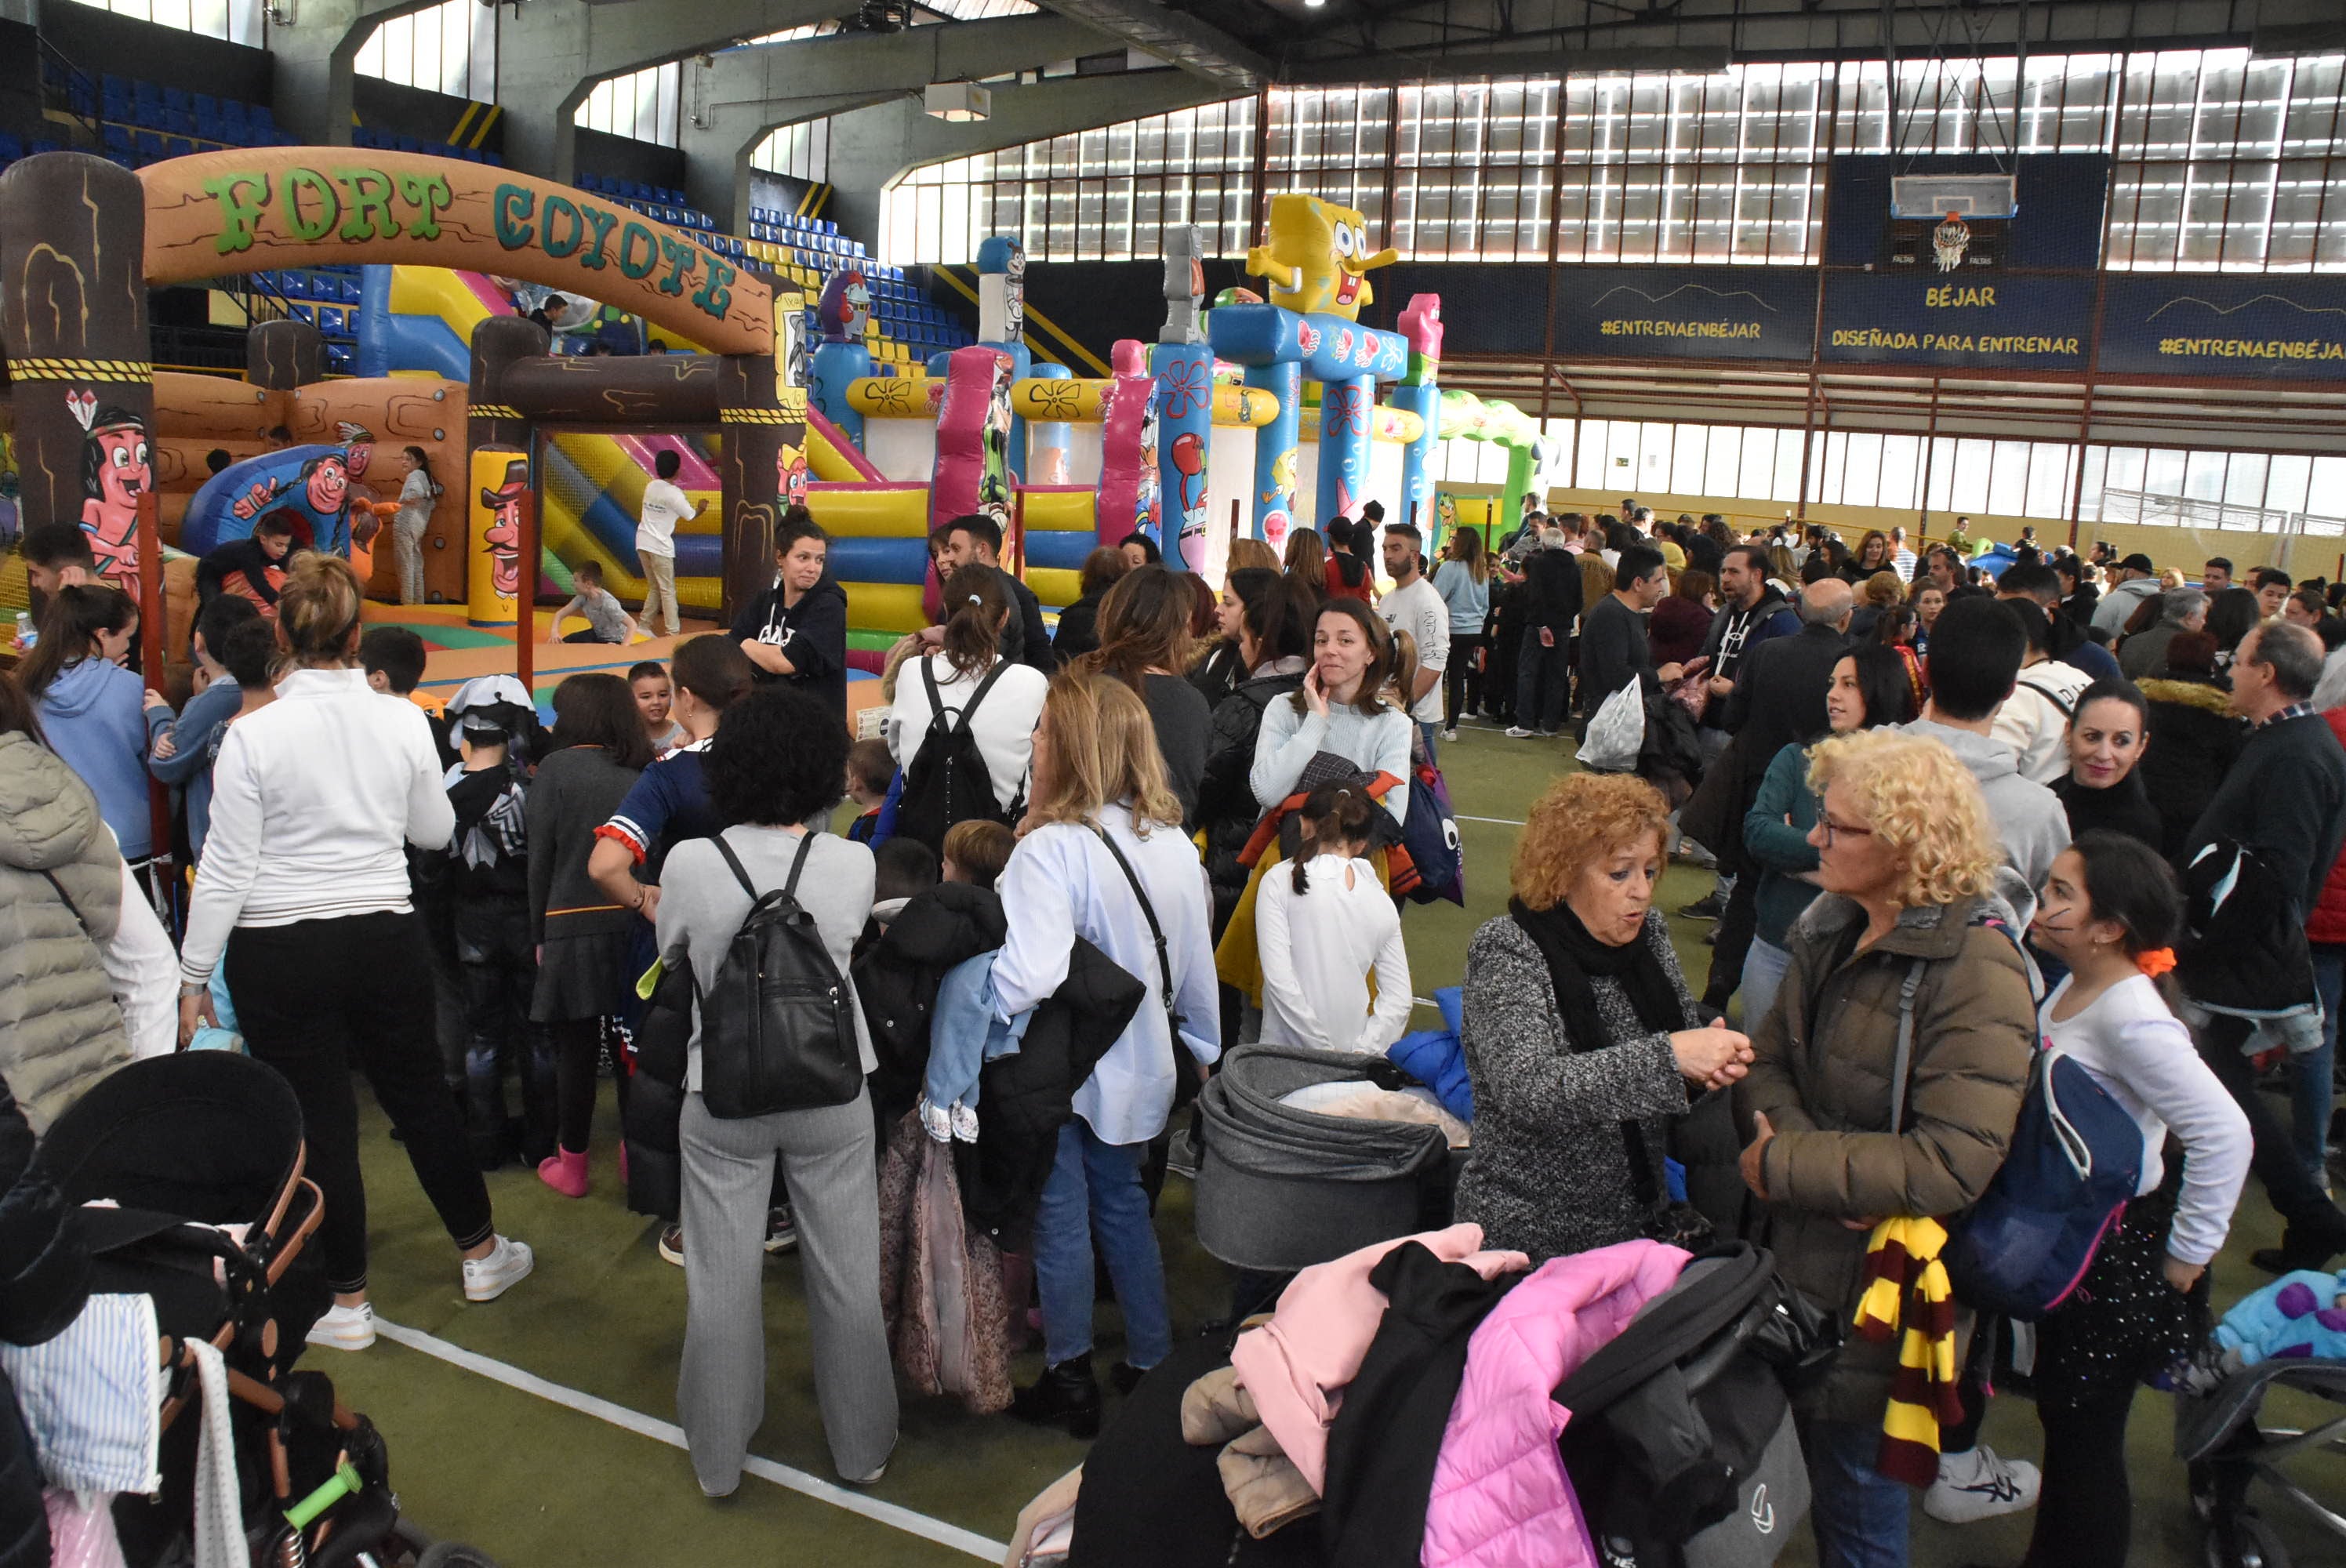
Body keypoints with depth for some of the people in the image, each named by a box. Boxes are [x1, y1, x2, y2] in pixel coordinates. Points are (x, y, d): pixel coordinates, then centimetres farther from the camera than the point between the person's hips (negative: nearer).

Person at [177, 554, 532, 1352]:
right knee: (419, 1092, 18)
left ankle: (347, 1301, 21)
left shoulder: (252, 735, -14)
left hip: (279, 952, -3)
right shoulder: (402, 720, -5)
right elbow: (434, 831, 8)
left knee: (319, 1121, 8)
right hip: (386, 935, 3)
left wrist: (193, 975, -1)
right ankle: (482, 1252, 32)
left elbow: (228, 869, -11)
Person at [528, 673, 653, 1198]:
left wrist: (538, 934, 3)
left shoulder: (557, 768, -4)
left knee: (576, 1048, 7)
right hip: (637, 921, 3)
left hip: (574, 925, -3)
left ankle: (572, 1164, 18)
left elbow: (541, 858, -4)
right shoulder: (646, 772, 4)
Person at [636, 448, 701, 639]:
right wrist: (701, 508, 19)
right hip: (660, 545, -7)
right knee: (667, 590, -2)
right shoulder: (674, 494, -13)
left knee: (654, 588, 17)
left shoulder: (651, 487, 7)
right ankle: (673, 632, -5)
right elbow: (691, 515, -5)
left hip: (642, 542, 7)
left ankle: (644, 626, 18)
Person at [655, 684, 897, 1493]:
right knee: (847, 1277, 15)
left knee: (723, 1282, 15)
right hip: (832, 1094, 0)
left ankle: (718, 1456, 32)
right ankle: (861, 1446, 31)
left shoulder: (689, 863, -14)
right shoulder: (854, 864, -14)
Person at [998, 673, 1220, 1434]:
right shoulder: (1173, 844, -3)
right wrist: (1202, 1049, 18)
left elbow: (1027, 978, -37)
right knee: (1122, 1203, 22)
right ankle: (1152, 1361, 32)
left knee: (1060, 1218, 10)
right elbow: (1196, 970, 5)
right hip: (1137, 1065, 6)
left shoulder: (1050, 849, -25)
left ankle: (1070, 1381, 23)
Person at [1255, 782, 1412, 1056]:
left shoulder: (1280, 882, -5)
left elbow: (1278, 979, -12)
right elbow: (1398, 998, 2)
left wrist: (1323, 1049, -10)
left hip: (1286, 1055, -3)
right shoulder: (1382, 901, 6)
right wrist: (1360, 1053, -3)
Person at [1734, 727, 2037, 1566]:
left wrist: (1783, 1167, -21)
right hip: (1792, 1246, 6)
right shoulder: (1834, 928, 2)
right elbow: (1769, 1057, 4)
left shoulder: (1976, 971, -21)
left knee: (1855, 1490, 12)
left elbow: (1953, 1164, -25)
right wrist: (1794, 1136, -17)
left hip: (1872, 1279, -6)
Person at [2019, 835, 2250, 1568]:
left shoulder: (2130, 1020, -26)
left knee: (2085, 1438, 7)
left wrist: (2186, 1257, -20)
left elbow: (2223, 1134, -30)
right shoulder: (2071, 989, 0)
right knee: (2062, 1417, 23)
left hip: (2114, 1255, -8)